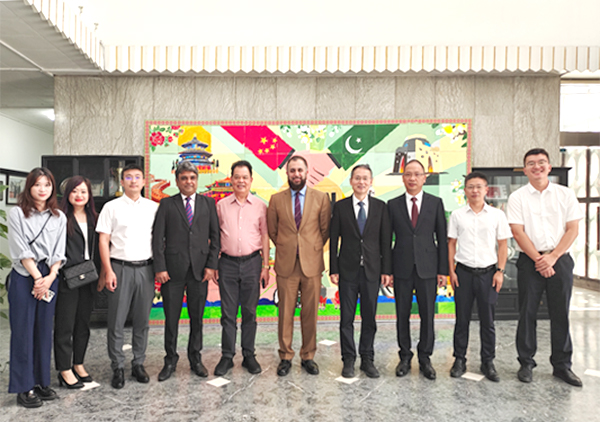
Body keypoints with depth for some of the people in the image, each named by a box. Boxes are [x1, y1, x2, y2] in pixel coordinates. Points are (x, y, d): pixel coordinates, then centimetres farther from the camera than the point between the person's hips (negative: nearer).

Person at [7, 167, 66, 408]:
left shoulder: (58, 217, 10)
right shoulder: (17, 214, 0)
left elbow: (58, 252, 5)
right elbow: (21, 251, -6)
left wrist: (50, 277, -8)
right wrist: (37, 277, -11)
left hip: (49, 278, 3)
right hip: (24, 277, -3)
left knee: (44, 330, 8)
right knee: (23, 331, 0)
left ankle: (42, 381, 19)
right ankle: (24, 388, 8)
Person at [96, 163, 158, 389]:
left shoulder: (153, 208, 8)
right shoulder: (111, 207, 2)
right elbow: (103, 240, -1)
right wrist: (108, 271, -8)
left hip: (145, 269, 2)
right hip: (120, 268, -2)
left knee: (142, 320, 10)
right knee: (116, 321, 3)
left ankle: (138, 364, 23)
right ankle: (117, 368, 15)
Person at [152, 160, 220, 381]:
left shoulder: (208, 203, 8)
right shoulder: (167, 204, 5)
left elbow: (215, 236, 6)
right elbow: (157, 237, 1)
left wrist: (211, 265, -3)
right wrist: (160, 267, -7)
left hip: (200, 269, 1)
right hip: (173, 269, -1)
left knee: (197, 317, 10)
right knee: (171, 318, 7)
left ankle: (195, 358, 26)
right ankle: (170, 360, 24)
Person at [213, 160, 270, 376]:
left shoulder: (260, 206, 4)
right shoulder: (221, 205, 5)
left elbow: (265, 236, 5)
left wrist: (265, 266, 1)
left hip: (251, 262, 0)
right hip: (228, 262, 1)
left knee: (249, 311, 8)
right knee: (228, 312, 5)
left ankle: (249, 355, 20)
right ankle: (227, 356, 17)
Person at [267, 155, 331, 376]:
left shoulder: (321, 198, 3)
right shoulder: (276, 199, 5)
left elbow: (325, 229, 9)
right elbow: (272, 230, 13)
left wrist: (314, 248, 6)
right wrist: (285, 248, 8)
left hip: (312, 263, 0)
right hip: (286, 263, 0)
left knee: (310, 313, 7)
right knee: (285, 313, 6)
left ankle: (308, 356, 22)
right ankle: (285, 356, 20)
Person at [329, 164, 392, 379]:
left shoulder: (380, 207, 4)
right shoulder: (340, 206, 2)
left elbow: (386, 240, 4)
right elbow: (334, 239, 1)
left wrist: (386, 270, -1)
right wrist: (333, 269, -3)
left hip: (371, 270, 1)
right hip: (348, 270, -1)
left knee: (369, 317, 9)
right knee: (347, 317, 6)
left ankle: (367, 360, 23)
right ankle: (349, 360, 19)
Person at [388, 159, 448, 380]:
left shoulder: (435, 203, 5)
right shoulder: (393, 205, 4)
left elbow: (442, 238, 4)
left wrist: (443, 269, 0)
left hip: (428, 268, 0)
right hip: (402, 268, 0)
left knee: (427, 315, 5)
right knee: (402, 315, 8)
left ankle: (425, 358, 22)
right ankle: (405, 357, 23)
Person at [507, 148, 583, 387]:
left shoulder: (565, 194, 6)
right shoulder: (517, 197, 1)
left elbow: (573, 229, 1)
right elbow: (518, 232, -5)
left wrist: (553, 257, -10)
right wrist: (538, 259, -11)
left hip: (560, 260, 1)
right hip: (530, 261, -1)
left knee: (560, 314, 7)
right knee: (527, 313, 4)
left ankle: (562, 365, 20)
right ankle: (526, 363, 16)